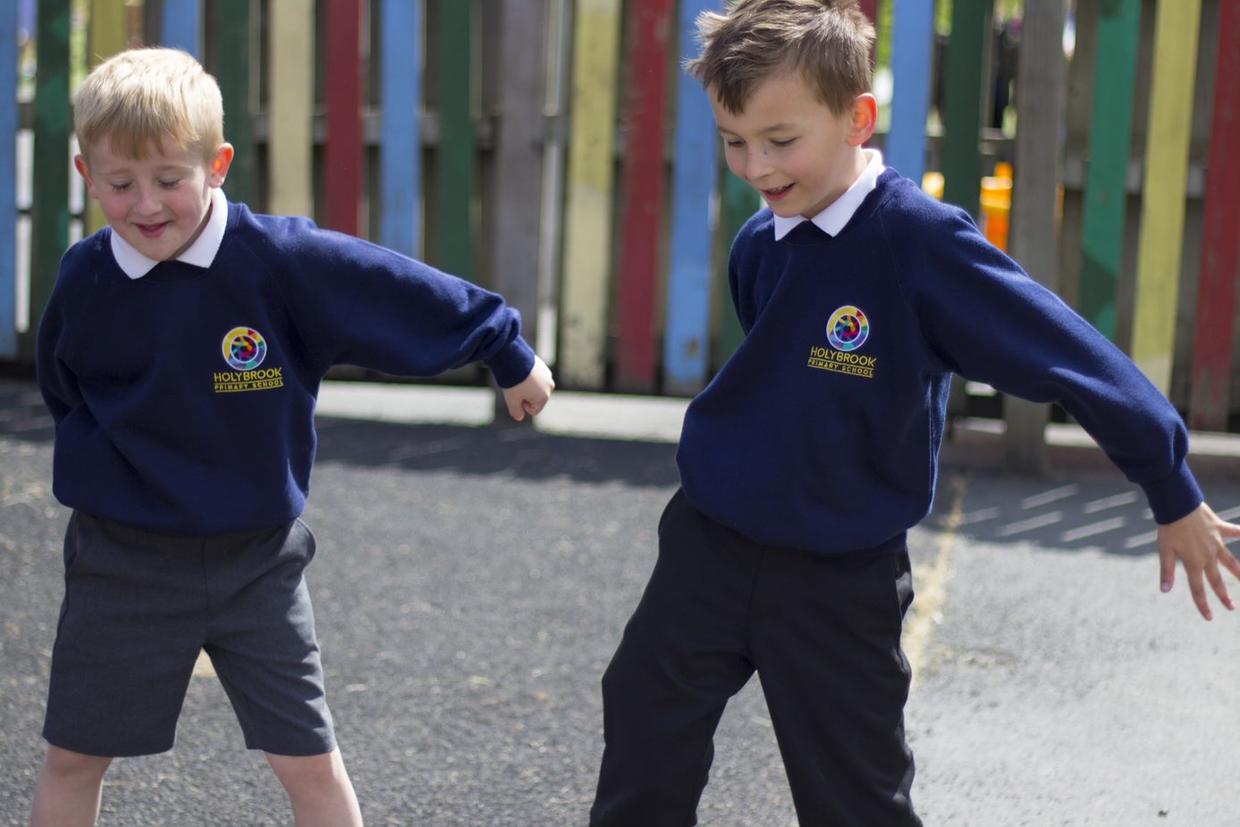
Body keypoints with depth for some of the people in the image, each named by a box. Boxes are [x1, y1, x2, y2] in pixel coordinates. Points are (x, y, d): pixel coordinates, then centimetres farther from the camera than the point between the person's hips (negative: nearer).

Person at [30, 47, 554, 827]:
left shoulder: (281, 259, -17)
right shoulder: (84, 281, -8)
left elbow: (398, 291, -7)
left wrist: (508, 353, 1)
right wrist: (100, 474, 4)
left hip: (257, 562, -2)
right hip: (124, 563, 2)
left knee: (312, 764, 1)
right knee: (74, 757, 12)